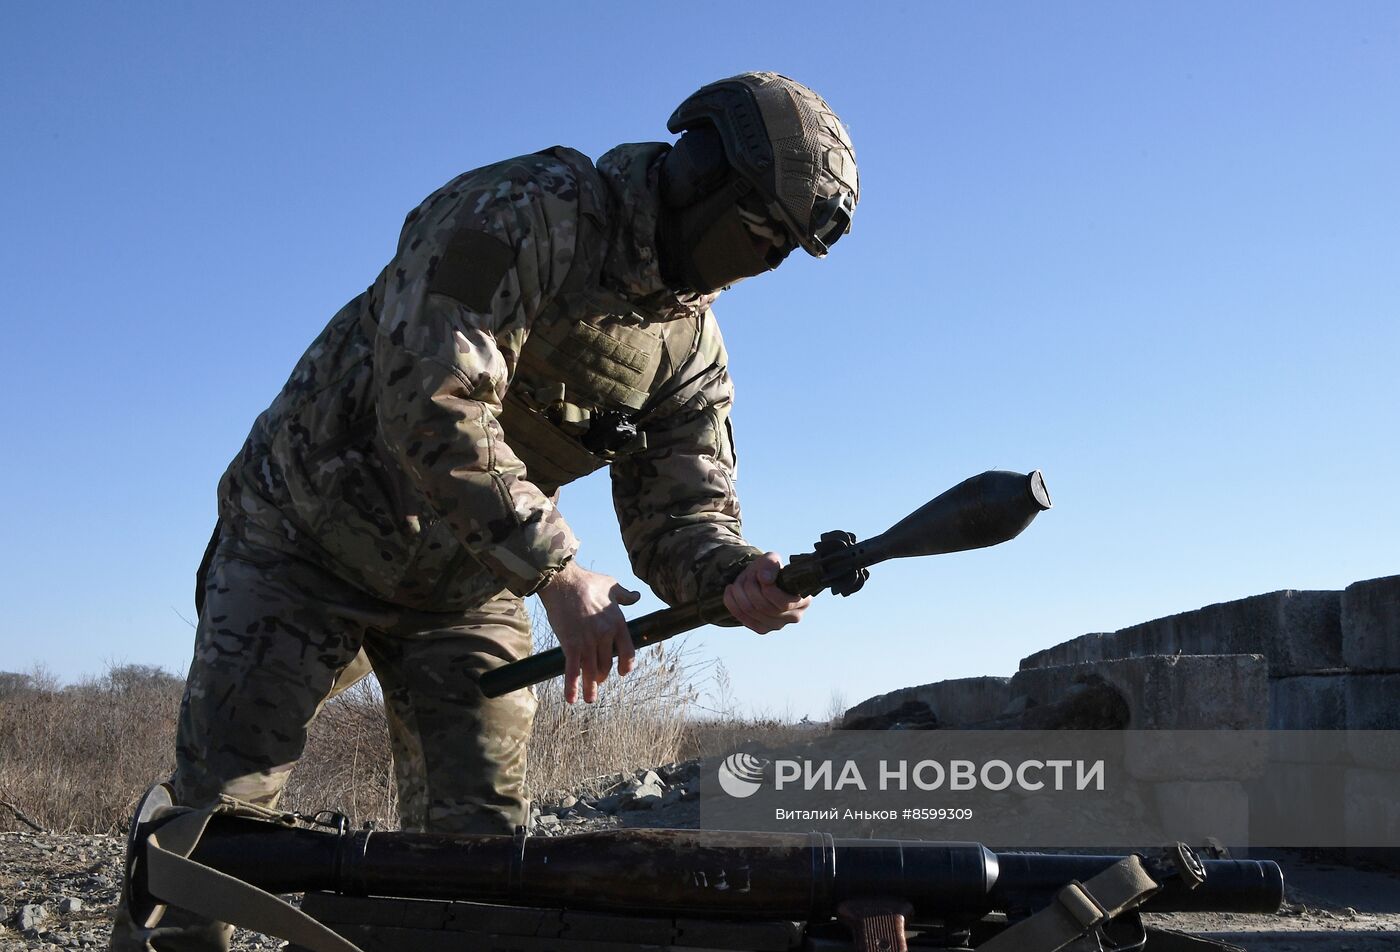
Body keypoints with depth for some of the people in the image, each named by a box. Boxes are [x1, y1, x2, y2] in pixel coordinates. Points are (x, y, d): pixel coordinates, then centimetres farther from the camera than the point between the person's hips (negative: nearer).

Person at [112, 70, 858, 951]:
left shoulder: (691, 343, -1)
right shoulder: (524, 213, -23)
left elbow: (680, 510, -5)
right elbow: (434, 405, -33)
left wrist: (733, 575, -29)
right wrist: (558, 571, -33)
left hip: (466, 587, 6)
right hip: (311, 539, -5)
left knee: (480, 834, 1)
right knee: (220, 808, -4)